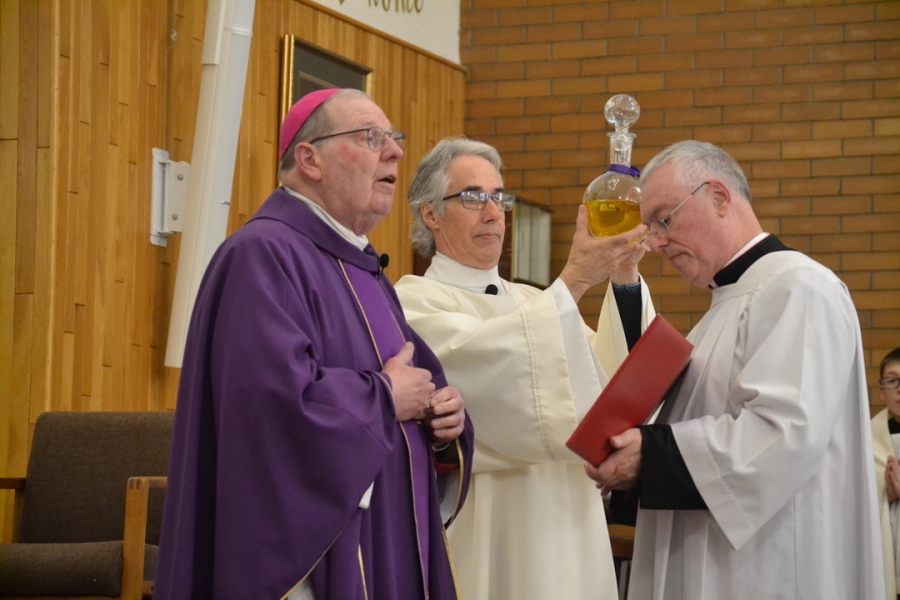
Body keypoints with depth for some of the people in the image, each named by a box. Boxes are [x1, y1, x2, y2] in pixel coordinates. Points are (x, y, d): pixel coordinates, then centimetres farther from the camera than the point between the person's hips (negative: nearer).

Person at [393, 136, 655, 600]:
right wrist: (574, 280, -29)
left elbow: (609, 378, 2)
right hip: (483, 531, -6)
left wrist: (625, 280, -12)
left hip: (566, 525, 6)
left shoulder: (532, 301, 16)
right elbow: (480, 363, -24)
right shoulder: (413, 302, -4)